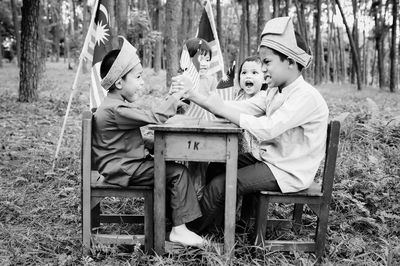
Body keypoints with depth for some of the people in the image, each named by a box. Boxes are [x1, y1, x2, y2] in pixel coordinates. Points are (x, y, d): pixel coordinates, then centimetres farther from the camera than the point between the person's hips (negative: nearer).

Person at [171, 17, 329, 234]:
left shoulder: (306, 97, -23)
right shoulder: (274, 92, 7)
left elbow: (266, 129, -33)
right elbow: (241, 108, -3)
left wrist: (221, 109, -28)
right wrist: (194, 96, -14)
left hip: (288, 172, -9)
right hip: (268, 158, 9)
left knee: (219, 184, -14)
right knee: (215, 167, 10)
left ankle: (192, 230, 8)